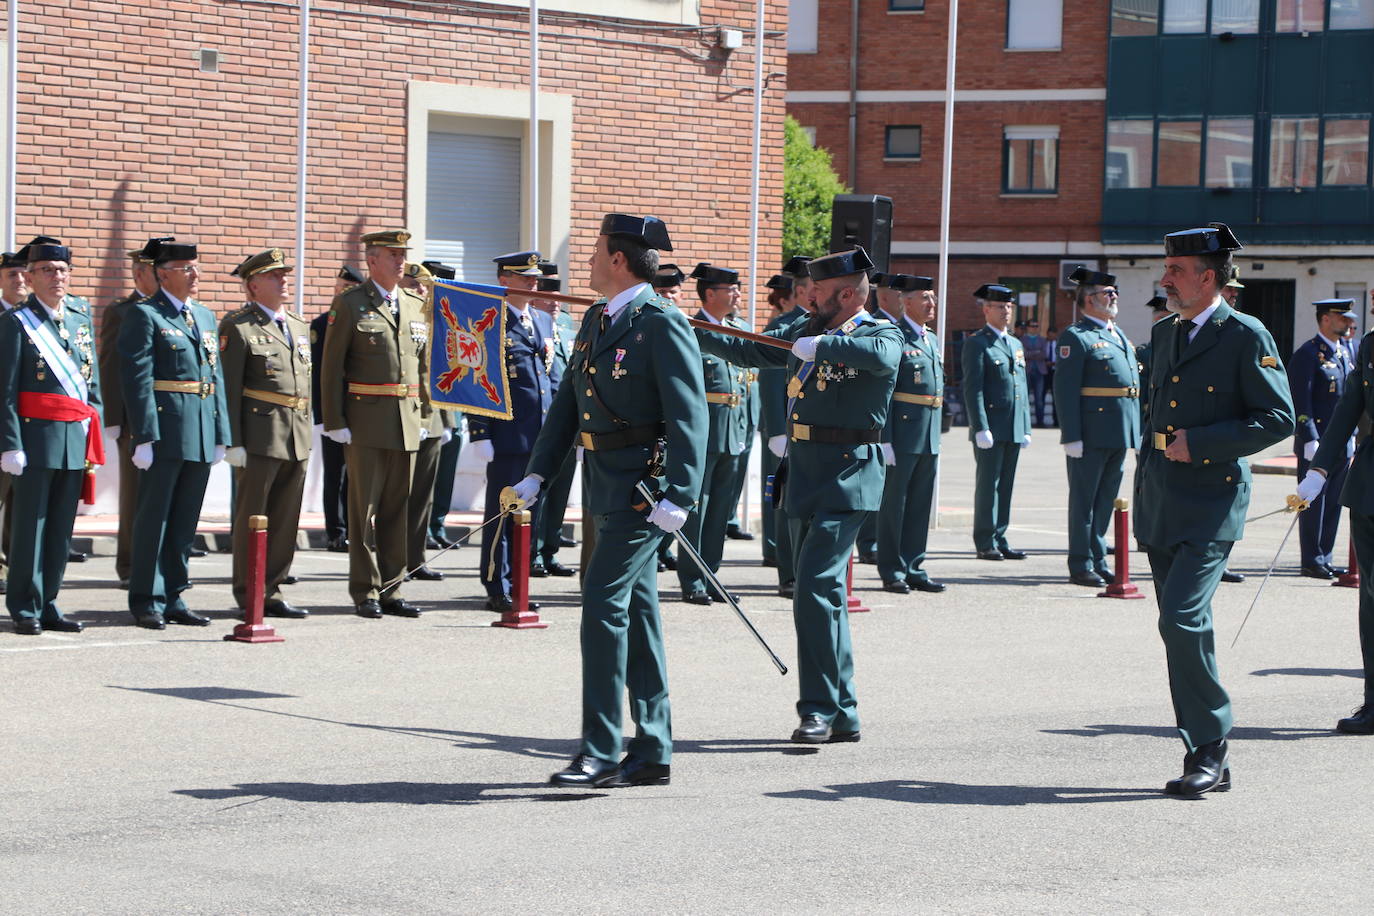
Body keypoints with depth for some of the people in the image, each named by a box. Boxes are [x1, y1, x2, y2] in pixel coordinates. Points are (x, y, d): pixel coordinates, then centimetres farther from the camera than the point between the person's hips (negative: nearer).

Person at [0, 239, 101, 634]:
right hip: (37, 435, -5)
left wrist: (95, 431, 11)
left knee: (61, 528, 9)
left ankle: (47, 605, 17)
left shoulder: (82, 314, 12)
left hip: (77, 437, 5)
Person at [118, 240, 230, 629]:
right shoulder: (144, 316, -4)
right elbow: (137, 379, -11)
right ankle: (147, 601, 5)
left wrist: (220, 435, 11)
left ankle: (173, 598, 17)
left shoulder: (205, 317, 17)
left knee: (185, 521, 10)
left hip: (202, 435, 7)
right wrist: (144, 436, -17)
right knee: (154, 517, -1)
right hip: (165, 430, -7)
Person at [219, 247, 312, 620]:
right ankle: (249, 598, 5)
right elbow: (228, 389, -10)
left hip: (297, 440, 7)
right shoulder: (238, 327, -5)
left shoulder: (299, 327, 17)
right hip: (260, 438, -7)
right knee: (251, 519, 0)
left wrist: (307, 432, 17)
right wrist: (233, 442, -15)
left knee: (286, 520, 9)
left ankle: (271, 592, 17)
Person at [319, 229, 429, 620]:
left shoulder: (416, 306, 14)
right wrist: (335, 423, -10)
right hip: (365, 422, -5)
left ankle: (391, 590, 13)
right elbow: (332, 367, -5)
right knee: (364, 509, -2)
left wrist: (422, 414, 12)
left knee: (398, 508, 7)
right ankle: (365, 593, 2)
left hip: (406, 423, 5)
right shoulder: (349, 304, -2)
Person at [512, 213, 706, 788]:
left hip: (644, 489, -9)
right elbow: (568, 402, 17)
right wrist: (537, 473, 10)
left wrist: (678, 499, -26)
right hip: (607, 486, 9)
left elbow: (689, 417, -19)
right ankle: (652, 752, 17)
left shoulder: (663, 325, -14)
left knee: (604, 600, -13)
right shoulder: (596, 319, 13)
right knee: (635, 610, 11)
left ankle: (600, 751, -10)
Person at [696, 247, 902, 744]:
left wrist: (820, 347, -23)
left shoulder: (881, 333, -6)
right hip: (804, 475, 8)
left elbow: (880, 356, -31)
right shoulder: (806, 331, 15)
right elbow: (750, 350, 26)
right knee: (820, 594, 10)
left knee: (815, 589, -17)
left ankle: (820, 709, -12)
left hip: (845, 480, -8)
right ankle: (842, 716, 16)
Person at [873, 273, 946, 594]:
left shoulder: (931, 339, 16)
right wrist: (884, 439, -21)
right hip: (901, 434, -8)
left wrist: (937, 436, 19)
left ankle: (914, 569, 18)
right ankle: (892, 572, 6)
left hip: (929, 437, 8)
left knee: (921, 505, 11)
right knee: (893, 504, 1)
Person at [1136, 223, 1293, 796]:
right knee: (1181, 627, 7)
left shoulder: (1245, 337, -6)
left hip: (1211, 505, -7)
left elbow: (1278, 419, -10)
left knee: (1182, 619, -18)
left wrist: (1199, 443, -15)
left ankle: (1209, 747, -7)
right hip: (1159, 505, 7)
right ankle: (1210, 761, 14)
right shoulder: (1164, 335, 16)